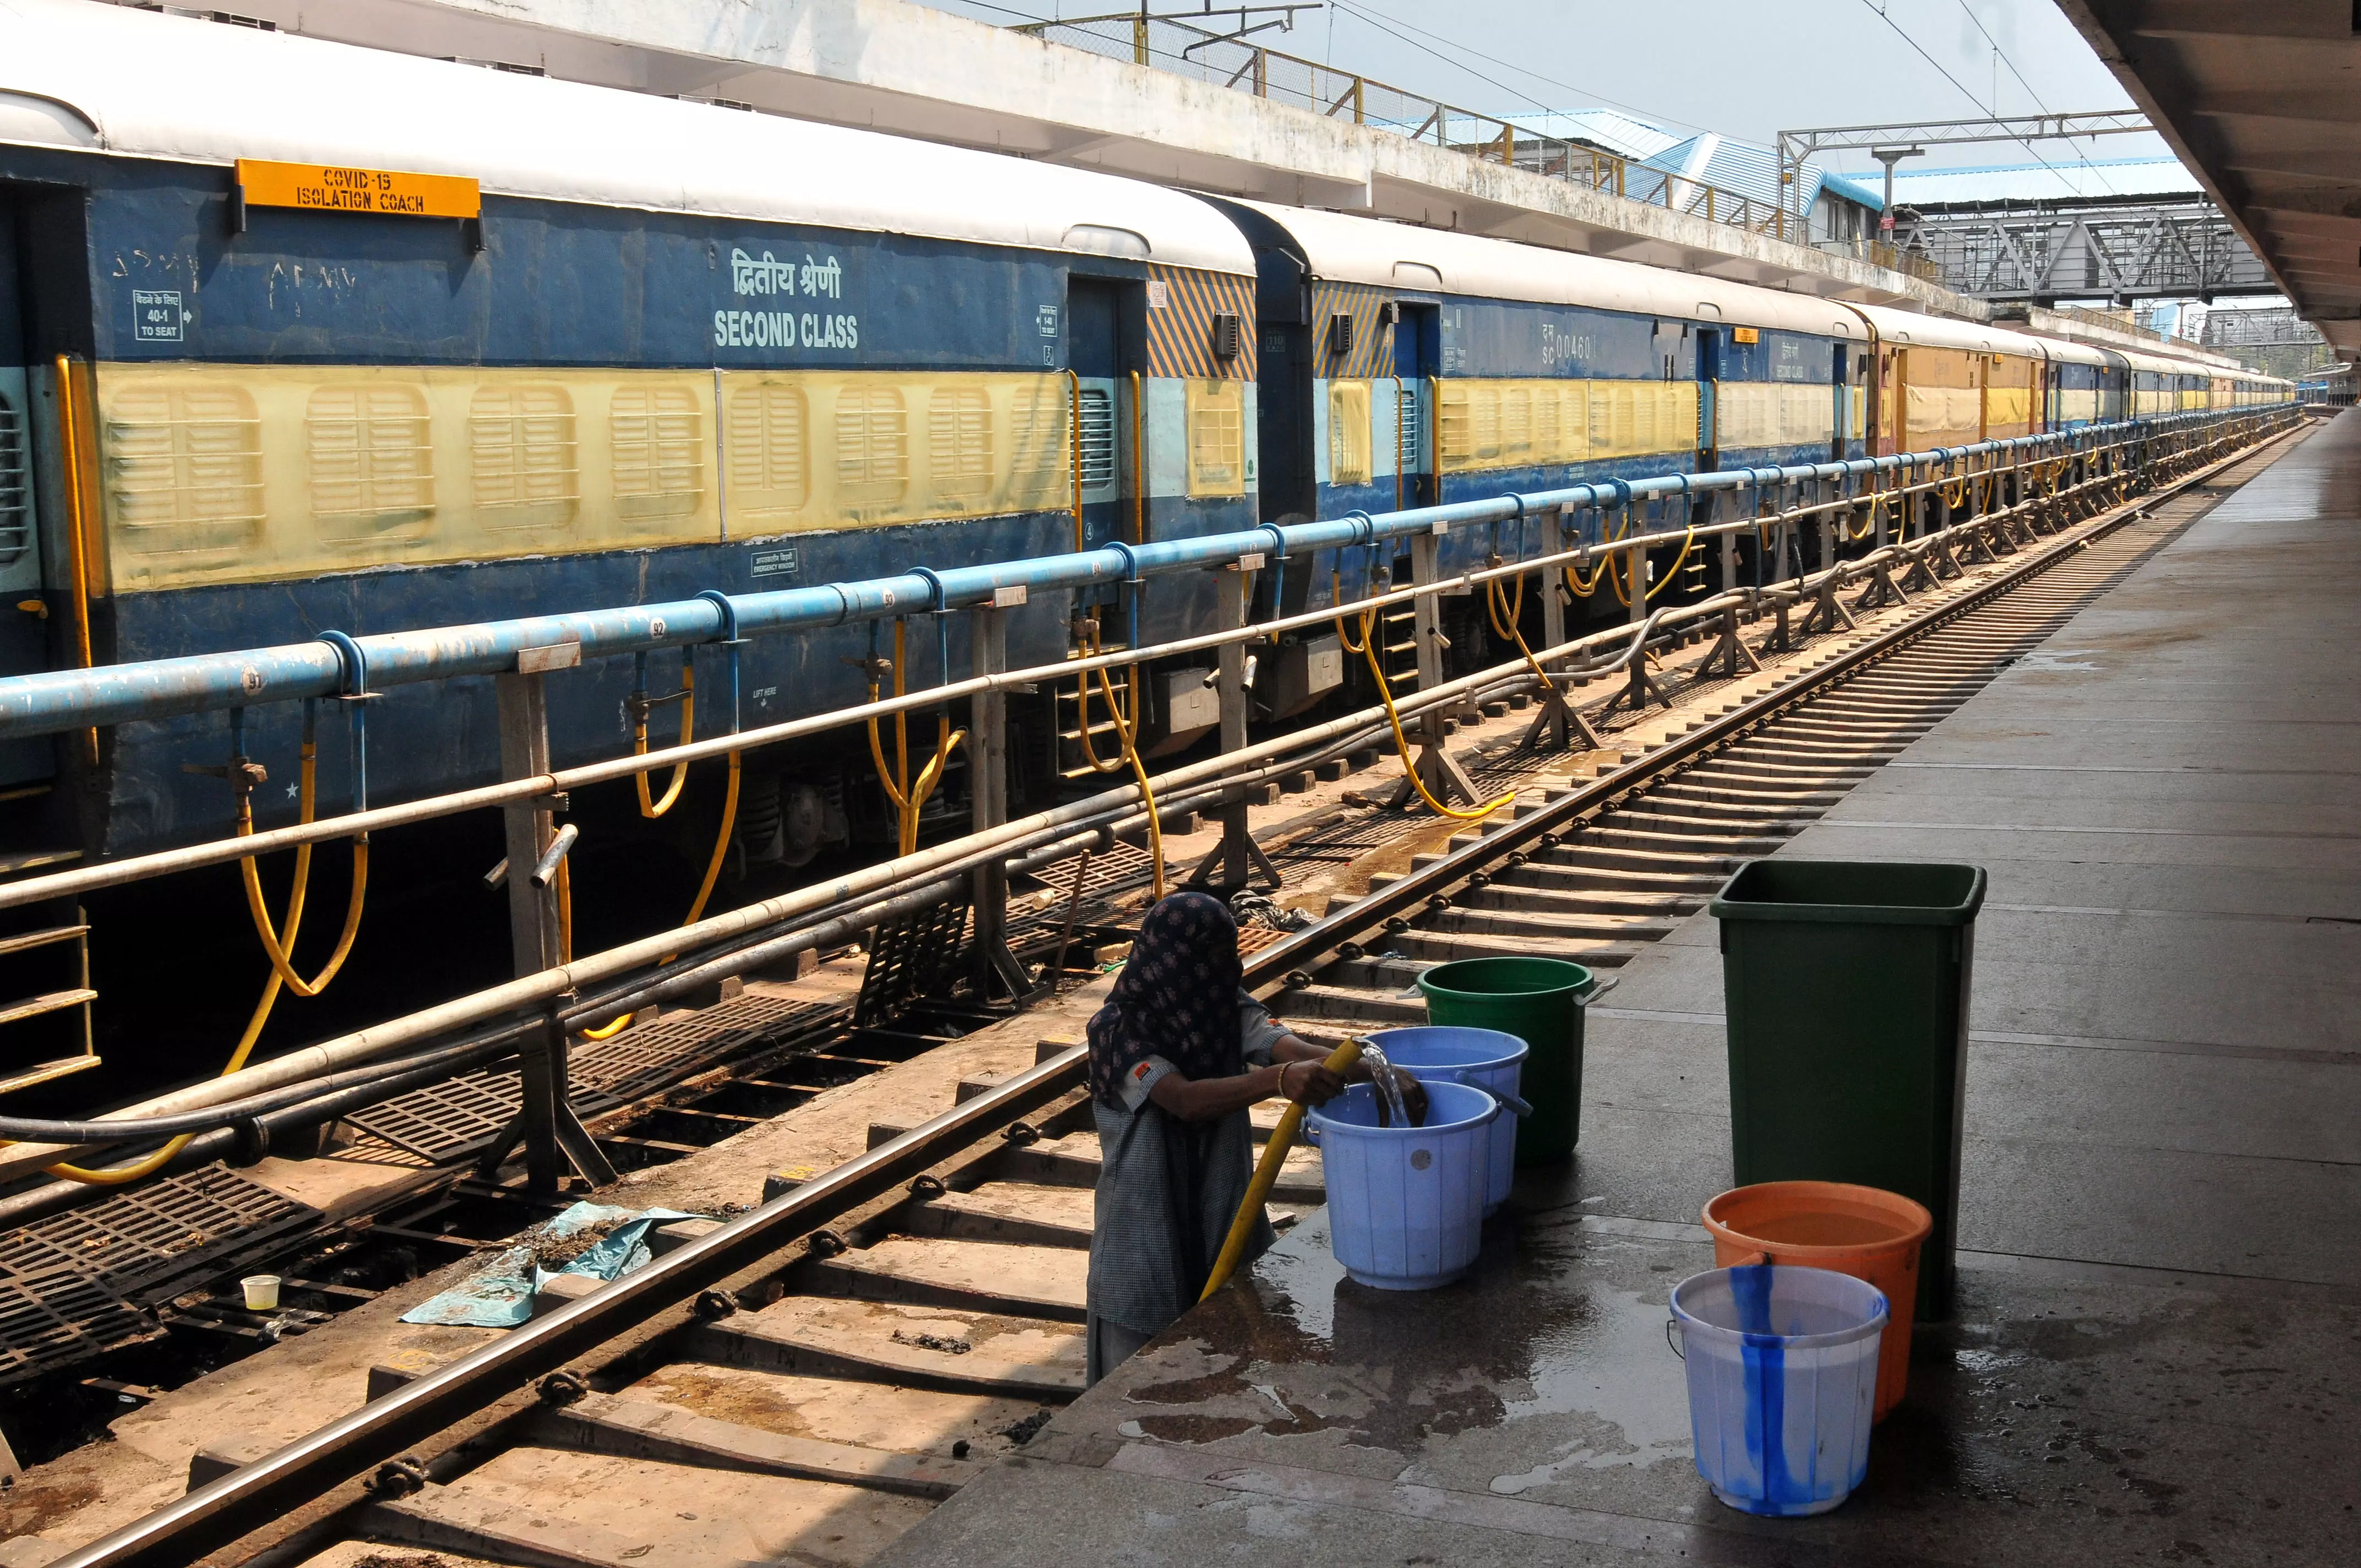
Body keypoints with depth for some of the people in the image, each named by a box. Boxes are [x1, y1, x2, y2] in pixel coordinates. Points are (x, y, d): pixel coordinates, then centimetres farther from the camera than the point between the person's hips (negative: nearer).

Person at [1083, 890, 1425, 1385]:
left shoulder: (1230, 1012, -1)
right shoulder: (1117, 1028, -15)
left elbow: (1299, 1051, -17)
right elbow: (1185, 1100, -30)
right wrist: (1279, 1079, -45)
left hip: (1224, 1216, 4)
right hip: (1146, 1228, -4)